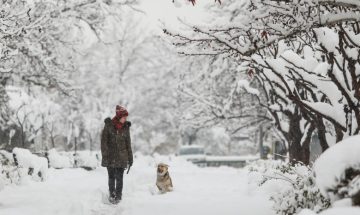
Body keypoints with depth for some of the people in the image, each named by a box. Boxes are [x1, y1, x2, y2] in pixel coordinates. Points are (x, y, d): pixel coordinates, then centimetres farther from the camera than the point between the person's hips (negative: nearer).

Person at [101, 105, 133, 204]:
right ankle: (112, 194, 24)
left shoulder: (126, 127, 4)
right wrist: (104, 155, -12)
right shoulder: (109, 125, -5)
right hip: (110, 157, -1)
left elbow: (128, 143, 9)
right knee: (111, 177, 8)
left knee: (119, 177, -2)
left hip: (121, 157, 1)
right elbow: (104, 141, -5)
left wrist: (130, 158, 8)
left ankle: (118, 195, 11)